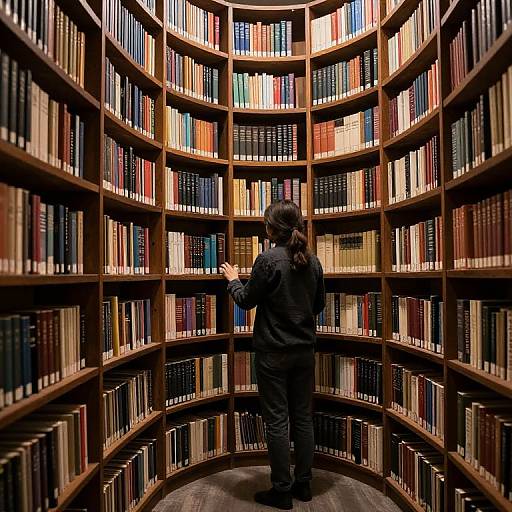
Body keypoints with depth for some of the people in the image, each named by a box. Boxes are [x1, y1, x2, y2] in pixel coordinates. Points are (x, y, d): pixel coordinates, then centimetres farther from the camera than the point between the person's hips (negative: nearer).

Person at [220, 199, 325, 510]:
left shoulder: (268, 260, -16)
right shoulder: (313, 261, 1)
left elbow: (247, 301, -7)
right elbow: (320, 304, 11)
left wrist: (233, 280, 11)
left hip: (274, 353, -5)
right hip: (305, 351, 6)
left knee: (277, 421, 7)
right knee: (303, 418, 16)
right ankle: (304, 484, 29)